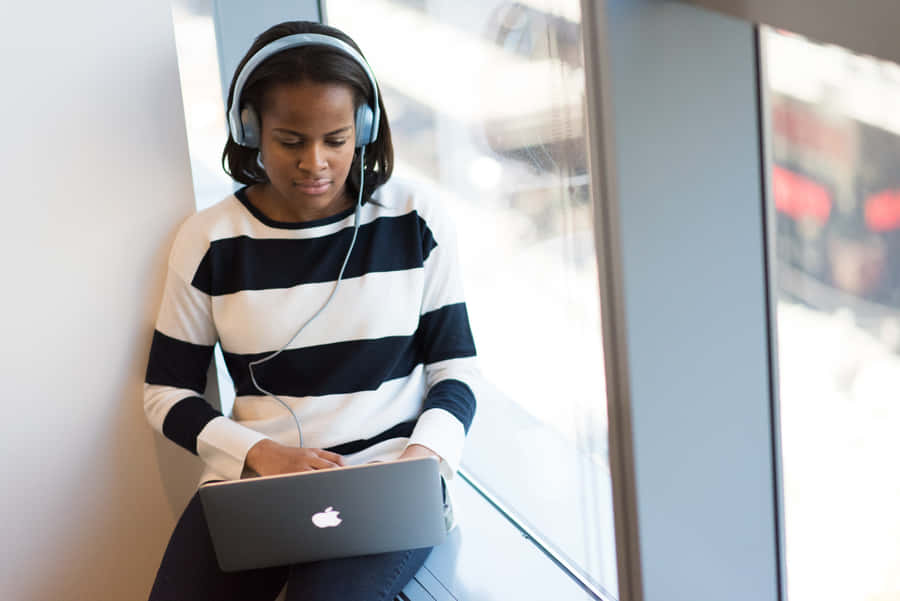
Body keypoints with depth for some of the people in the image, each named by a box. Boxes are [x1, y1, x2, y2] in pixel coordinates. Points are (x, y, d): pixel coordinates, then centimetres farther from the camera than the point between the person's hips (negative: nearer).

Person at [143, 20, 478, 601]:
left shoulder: (416, 221, 3)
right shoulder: (208, 240, 3)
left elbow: (455, 366, 8)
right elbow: (166, 390, 8)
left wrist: (425, 455, -13)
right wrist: (259, 452, -10)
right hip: (253, 475, 2)